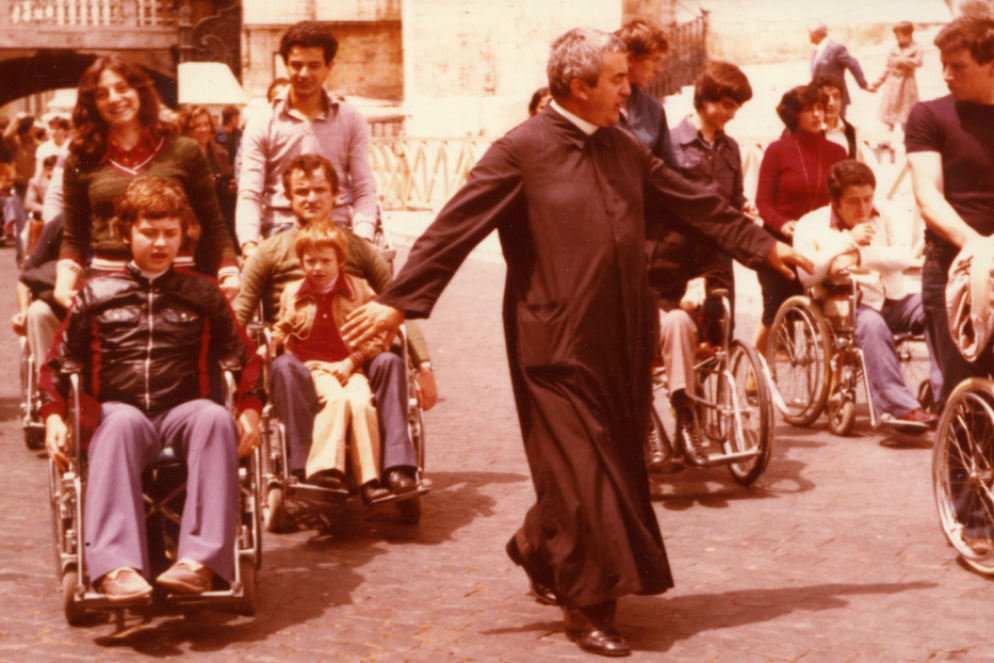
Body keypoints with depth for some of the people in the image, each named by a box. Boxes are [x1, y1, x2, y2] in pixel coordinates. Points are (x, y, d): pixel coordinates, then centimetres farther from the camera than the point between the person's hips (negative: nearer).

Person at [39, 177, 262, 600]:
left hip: (184, 411, 1)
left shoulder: (202, 294, 19)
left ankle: (201, 560, -46)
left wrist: (250, 408, 1)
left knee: (215, 417, -36)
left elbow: (244, 357, 19)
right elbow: (58, 363, 18)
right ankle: (116, 565, -52)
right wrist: (53, 415, 0)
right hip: (118, 409, -1)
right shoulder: (97, 295, 17)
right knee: (122, 421, -39)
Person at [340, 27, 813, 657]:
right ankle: (588, 606, 13)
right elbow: (455, 227, -12)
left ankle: (538, 547, 37)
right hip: (558, 343, -7)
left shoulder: (625, 149, 12)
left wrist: (764, 244, 26)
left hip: (623, 341, 7)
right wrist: (399, 299, -17)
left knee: (618, 464, 13)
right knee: (581, 474, -2)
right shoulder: (522, 149, -9)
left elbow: (694, 204, 22)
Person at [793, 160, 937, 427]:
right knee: (871, 322, -38)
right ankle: (901, 406, -41)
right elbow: (807, 275, -14)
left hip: (893, 301, 4)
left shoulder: (885, 214, 11)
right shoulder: (810, 225, 2)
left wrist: (859, 257, -22)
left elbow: (903, 257, -6)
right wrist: (848, 241, -16)